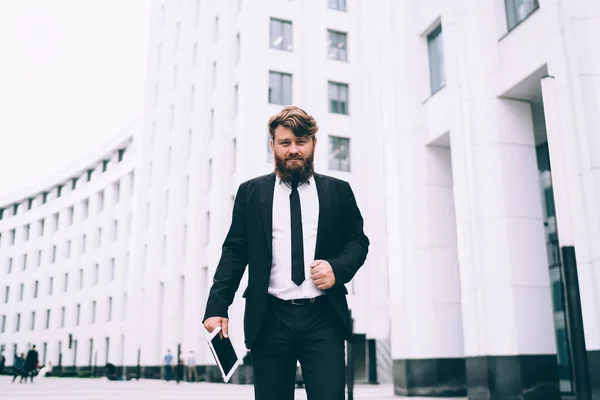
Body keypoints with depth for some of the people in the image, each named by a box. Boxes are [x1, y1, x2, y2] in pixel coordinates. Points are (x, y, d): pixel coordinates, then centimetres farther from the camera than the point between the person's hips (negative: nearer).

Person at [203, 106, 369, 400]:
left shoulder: (338, 191, 11)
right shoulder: (251, 192, 10)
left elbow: (358, 241, 14)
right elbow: (234, 251, 6)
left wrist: (338, 268, -7)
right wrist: (217, 307, -4)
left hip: (324, 317, 0)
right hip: (270, 319, 0)